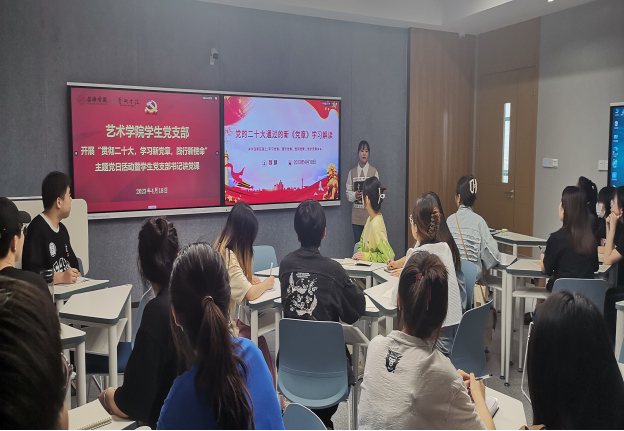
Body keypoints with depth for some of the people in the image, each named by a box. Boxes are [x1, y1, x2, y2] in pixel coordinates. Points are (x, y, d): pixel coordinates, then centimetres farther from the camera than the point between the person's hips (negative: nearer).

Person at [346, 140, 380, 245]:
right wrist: (355, 195, -10)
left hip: (370, 214, -2)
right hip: (356, 215, 2)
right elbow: (348, 192, 9)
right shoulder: (352, 172, 7)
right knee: (357, 243, 7)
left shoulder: (374, 172, 0)